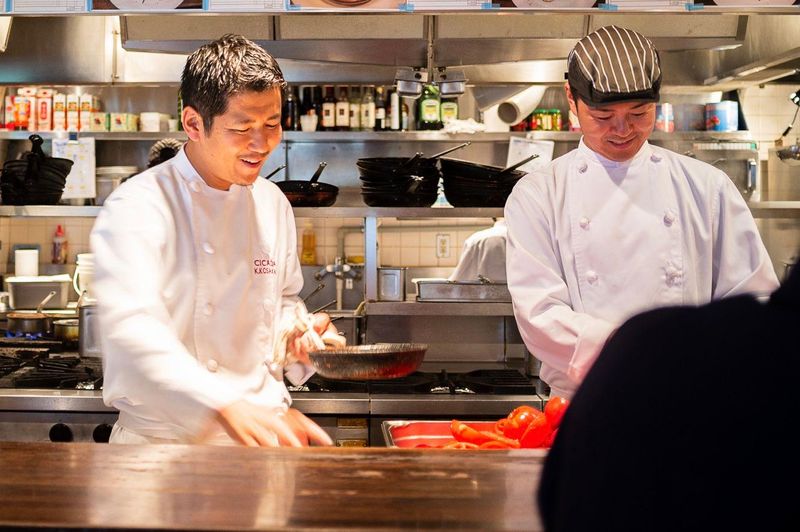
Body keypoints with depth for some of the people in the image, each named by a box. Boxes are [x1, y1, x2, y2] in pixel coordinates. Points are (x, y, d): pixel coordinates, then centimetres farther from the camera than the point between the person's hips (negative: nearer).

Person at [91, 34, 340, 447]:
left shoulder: (272, 204, 10)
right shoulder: (137, 208, -12)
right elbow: (131, 331, -26)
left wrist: (296, 332, 2)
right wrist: (226, 408, -38)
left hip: (260, 431, 5)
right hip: (165, 440, -4)